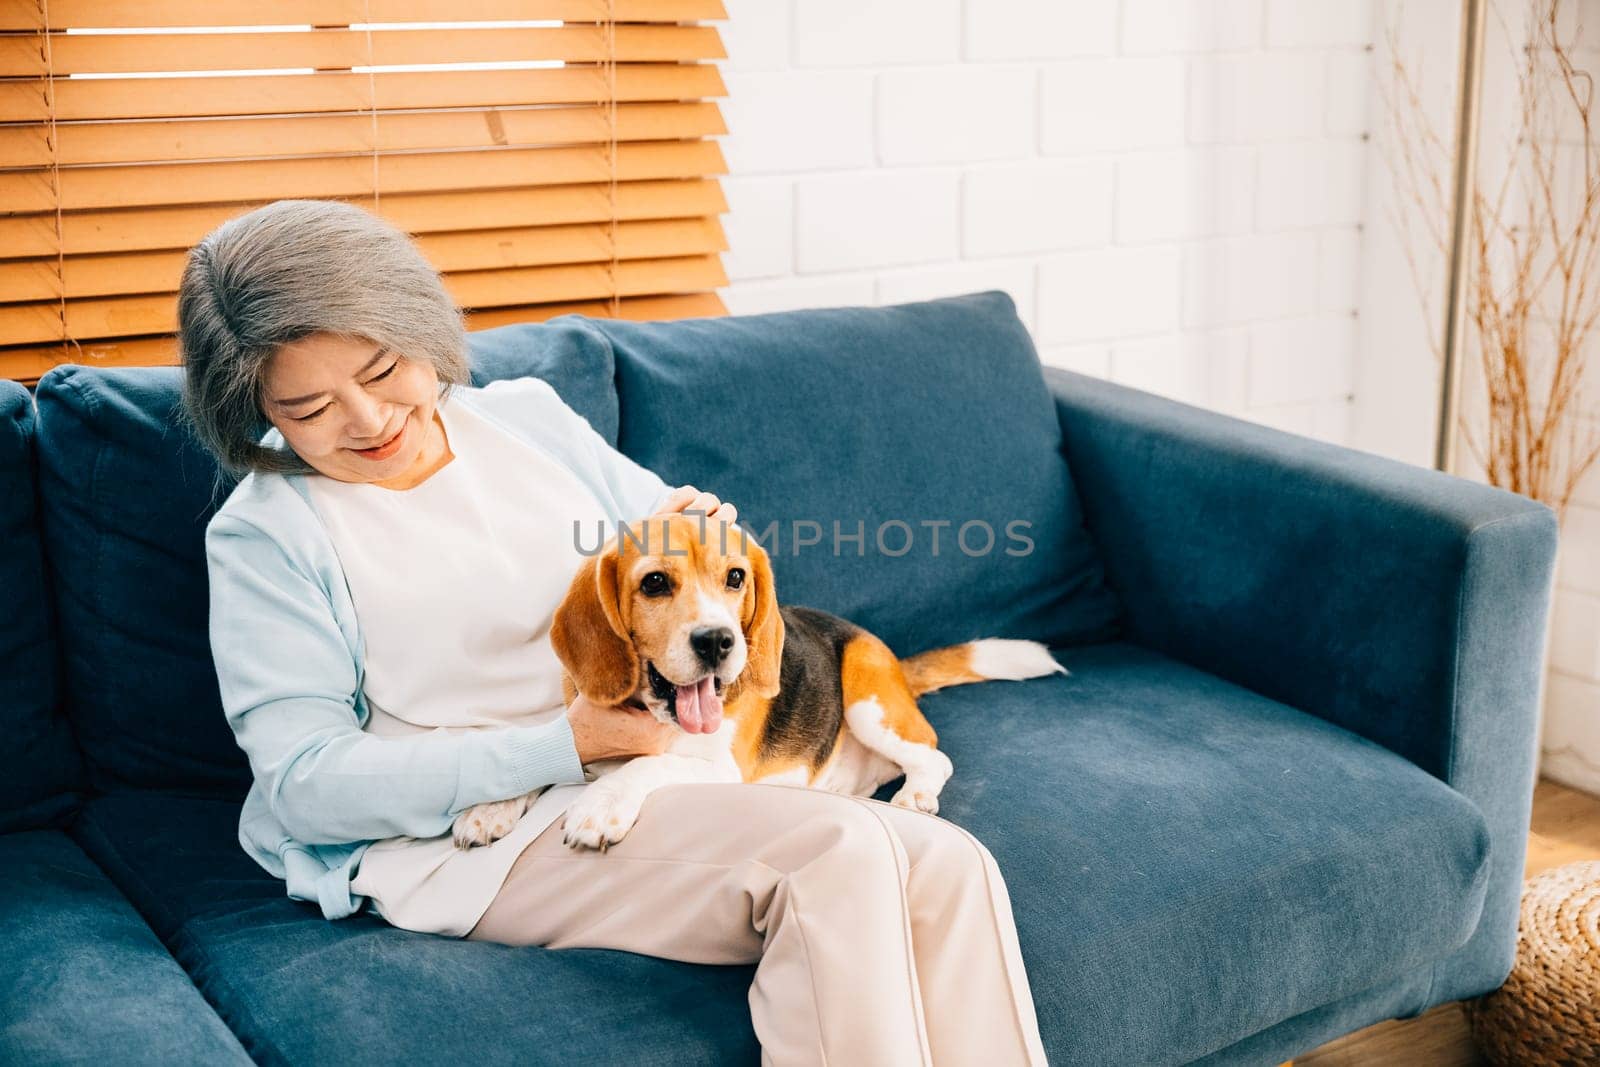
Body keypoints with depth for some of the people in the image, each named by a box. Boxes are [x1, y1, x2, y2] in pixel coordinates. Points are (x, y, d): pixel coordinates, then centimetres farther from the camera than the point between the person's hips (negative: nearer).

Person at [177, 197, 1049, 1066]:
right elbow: (305, 783, -10)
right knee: (839, 854, -28)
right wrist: (567, 744, -16)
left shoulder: (526, 416, 12)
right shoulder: (264, 533, -2)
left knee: (951, 871, -19)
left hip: (669, 766, 6)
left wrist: (706, 530, -6)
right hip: (475, 833, -5)